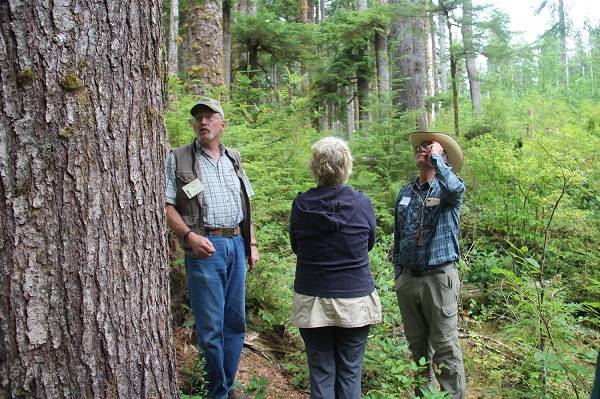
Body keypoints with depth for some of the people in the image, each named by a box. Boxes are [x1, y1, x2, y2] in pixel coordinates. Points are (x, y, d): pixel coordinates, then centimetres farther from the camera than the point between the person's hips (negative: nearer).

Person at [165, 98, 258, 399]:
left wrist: (252, 244, 12)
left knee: (236, 321, 12)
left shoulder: (233, 159, 14)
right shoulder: (178, 159, 0)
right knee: (211, 326, 1)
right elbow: (166, 205, -5)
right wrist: (189, 235, -18)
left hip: (236, 244, 5)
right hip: (205, 247, -5)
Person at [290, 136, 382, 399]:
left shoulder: (301, 205, -9)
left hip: (312, 300, 0)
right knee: (350, 370, 13)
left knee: (320, 370, 12)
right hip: (355, 300, 0)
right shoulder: (362, 203, -11)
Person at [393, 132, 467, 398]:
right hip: (407, 279, 5)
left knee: (445, 346, -2)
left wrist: (437, 157, -16)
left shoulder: (446, 189, -3)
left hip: (439, 278, -5)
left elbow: (456, 188, -31)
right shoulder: (405, 193, 12)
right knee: (417, 344, 15)